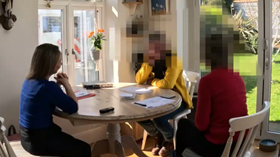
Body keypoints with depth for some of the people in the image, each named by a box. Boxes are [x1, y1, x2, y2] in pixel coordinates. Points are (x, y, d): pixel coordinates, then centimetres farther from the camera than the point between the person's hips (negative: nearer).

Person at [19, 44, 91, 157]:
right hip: (39, 140, -9)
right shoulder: (47, 86, -27)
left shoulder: (29, 81, 2)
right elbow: (73, 108, -18)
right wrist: (66, 84, -6)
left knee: (72, 142, 29)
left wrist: (58, 84, 2)